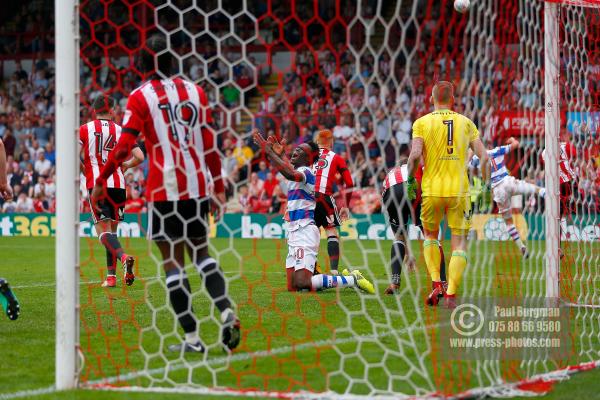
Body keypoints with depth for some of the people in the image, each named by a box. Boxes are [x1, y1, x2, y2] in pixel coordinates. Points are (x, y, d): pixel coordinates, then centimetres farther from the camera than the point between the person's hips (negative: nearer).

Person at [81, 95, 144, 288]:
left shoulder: (84, 130, 3)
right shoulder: (121, 131, 8)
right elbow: (139, 157, 2)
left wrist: (84, 171, 14)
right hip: (118, 185, 3)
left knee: (103, 230, -7)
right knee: (112, 229, 14)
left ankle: (123, 257, -34)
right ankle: (111, 276, 10)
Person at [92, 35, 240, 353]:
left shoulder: (140, 97, -2)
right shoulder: (194, 91, 10)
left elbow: (124, 146, -9)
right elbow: (210, 145, 10)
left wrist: (101, 180, 2)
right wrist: (219, 188, 16)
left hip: (164, 190, -4)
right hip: (197, 187, 4)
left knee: (173, 262, 2)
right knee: (201, 254, 18)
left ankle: (192, 338, -1)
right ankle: (227, 312, -2)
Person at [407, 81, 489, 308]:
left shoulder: (422, 123, 0)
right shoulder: (466, 123, 6)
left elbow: (415, 155, -14)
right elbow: (483, 156, 1)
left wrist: (411, 180, 0)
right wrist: (485, 186, 10)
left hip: (432, 190, 0)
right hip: (459, 191, 0)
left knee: (430, 234, 22)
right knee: (459, 243, 4)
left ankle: (436, 283, 8)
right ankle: (451, 294, -8)